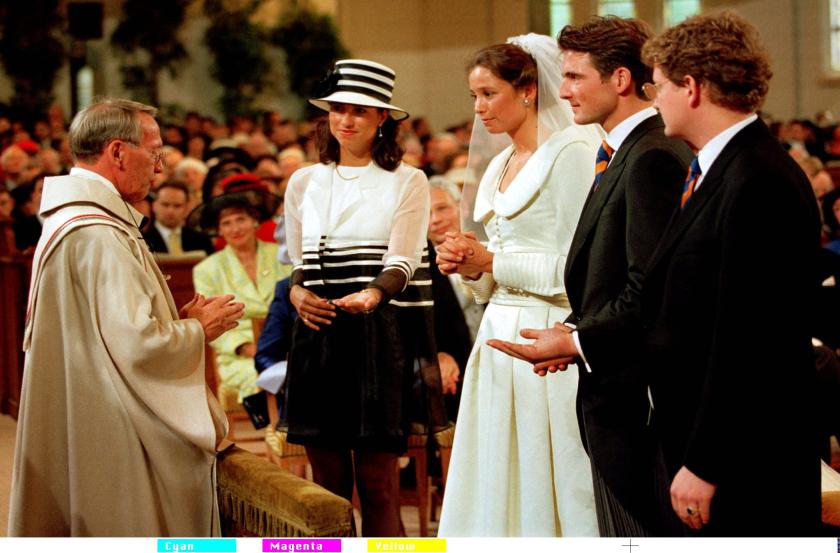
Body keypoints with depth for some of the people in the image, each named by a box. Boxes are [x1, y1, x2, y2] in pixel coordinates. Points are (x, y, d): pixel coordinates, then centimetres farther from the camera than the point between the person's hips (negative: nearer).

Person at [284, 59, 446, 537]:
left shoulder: (407, 182, 1)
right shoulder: (305, 183, 13)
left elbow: (402, 261, -9)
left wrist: (372, 295, -29)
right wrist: (298, 294, -3)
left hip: (383, 338, -3)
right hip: (319, 337, 4)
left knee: (378, 482, -6)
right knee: (328, 483, 4)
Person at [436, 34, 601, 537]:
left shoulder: (572, 153, -8)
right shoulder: (498, 167, 17)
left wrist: (493, 262, -10)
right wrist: (472, 269, 2)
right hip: (500, 338, 8)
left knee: (549, 482, -4)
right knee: (496, 487, 9)